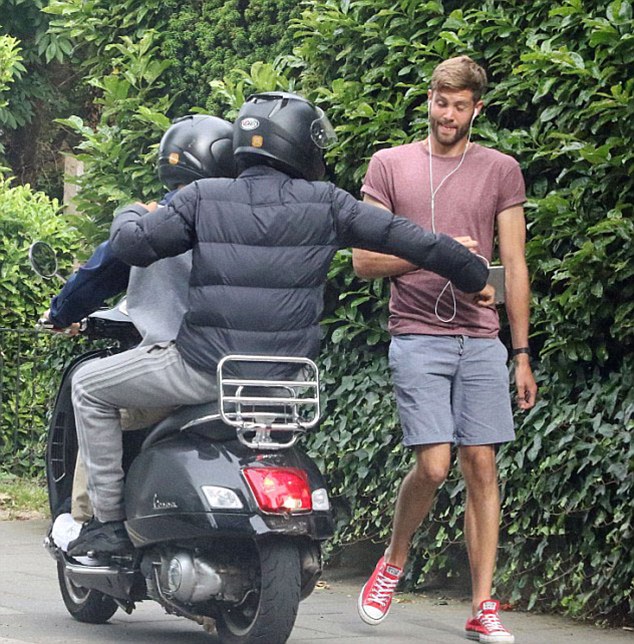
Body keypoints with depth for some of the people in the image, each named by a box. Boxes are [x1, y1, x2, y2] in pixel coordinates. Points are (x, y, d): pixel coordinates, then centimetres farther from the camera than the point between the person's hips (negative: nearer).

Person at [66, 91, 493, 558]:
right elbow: (408, 239, 5)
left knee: (90, 386, 17)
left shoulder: (204, 198, -1)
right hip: (284, 380, 3)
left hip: (203, 370, -3)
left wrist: (131, 215, 24)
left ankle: (109, 520, 10)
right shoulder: (325, 204, 2)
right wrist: (475, 277, 18)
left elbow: (133, 245, -1)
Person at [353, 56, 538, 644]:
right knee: (432, 466, -12)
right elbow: (363, 261, 4)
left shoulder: (501, 171, 10)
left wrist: (522, 355, 7)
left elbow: (514, 266, 10)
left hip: (481, 339, 2)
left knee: (481, 466, -2)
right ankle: (393, 562, 15)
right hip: (418, 337, -2)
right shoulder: (390, 165, 7)